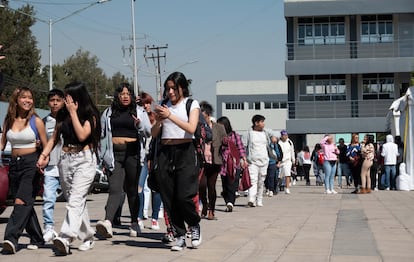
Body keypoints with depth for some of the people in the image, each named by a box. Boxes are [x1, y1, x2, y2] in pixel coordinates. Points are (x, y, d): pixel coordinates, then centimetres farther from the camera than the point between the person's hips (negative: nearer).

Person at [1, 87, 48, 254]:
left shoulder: (36, 121, -2)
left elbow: (46, 146, 2)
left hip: (31, 163, -5)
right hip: (14, 164, 5)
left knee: (22, 201, -17)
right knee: (26, 204, 9)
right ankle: (37, 239, 20)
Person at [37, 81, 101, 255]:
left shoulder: (90, 115, -2)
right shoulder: (62, 115, 13)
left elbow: (82, 135, -16)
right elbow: (54, 138, 15)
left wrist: (73, 112, -12)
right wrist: (44, 154, 1)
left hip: (84, 159, -6)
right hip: (65, 159, 6)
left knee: (76, 200, -19)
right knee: (77, 201, 10)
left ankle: (65, 238, -33)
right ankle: (88, 238, 21)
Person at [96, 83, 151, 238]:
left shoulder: (139, 112, 10)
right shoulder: (108, 113, 12)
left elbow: (148, 131, 5)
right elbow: (103, 135, 16)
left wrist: (139, 125, -17)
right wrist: (103, 157, 13)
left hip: (132, 153, 0)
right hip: (114, 154, 0)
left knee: (132, 190, 7)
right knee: (115, 189, -14)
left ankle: (134, 223, 19)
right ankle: (107, 222, -28)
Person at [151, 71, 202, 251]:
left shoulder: (192, 104, 4)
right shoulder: (163, 105, 13)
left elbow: (191, 128, -12)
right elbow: (154, 134, 10)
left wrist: (170, 116, -18)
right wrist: (158, 121, -10)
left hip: (185, 152, -4)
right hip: (165, 152, 4)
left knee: (184, 196, -12)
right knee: (169, 197, 0)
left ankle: (194, 226, 16)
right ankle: (180, 236, 11)